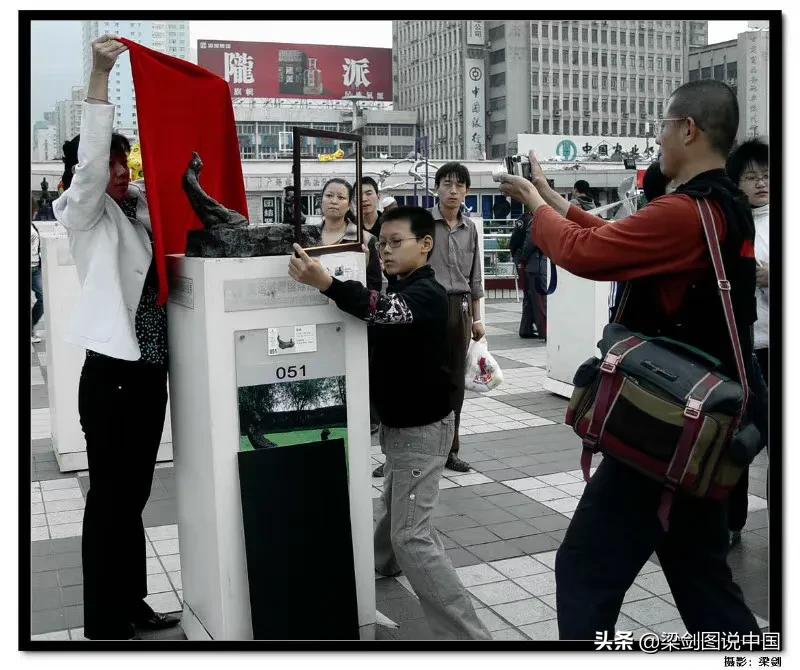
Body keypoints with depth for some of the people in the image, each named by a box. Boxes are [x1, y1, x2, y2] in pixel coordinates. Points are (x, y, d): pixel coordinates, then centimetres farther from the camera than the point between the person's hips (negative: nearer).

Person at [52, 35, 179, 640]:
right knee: (110, 498, 2)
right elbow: (90, 160, -22)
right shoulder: (82, 212, -5)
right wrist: (100, 74, -27)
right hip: (111, 374, -7)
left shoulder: (142, 206, 11)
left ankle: (132, 603, 30)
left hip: (150, 372, 7)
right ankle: (105, 623, 14)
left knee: (135, 494, 16)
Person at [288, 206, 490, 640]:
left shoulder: (427, 294, -22)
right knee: (394, 505, 30)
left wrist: (326, 284, -57)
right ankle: (384, 562, 56)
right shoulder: (401, 289, 10)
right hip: (400, 422, 9)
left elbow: (387, 312, -42)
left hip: (423, 427, -9)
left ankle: (466, 634, -10)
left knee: (410, 536, -13)